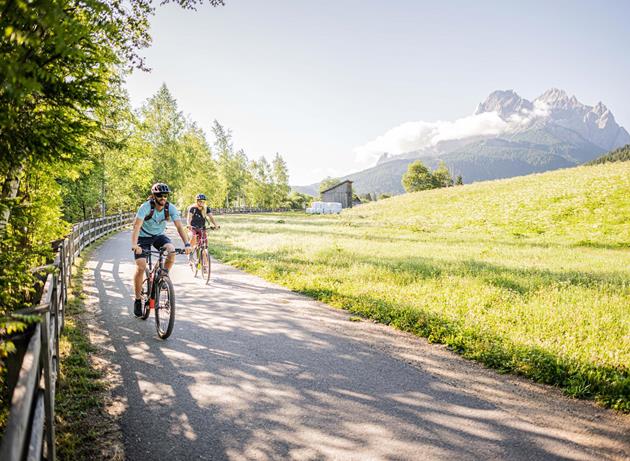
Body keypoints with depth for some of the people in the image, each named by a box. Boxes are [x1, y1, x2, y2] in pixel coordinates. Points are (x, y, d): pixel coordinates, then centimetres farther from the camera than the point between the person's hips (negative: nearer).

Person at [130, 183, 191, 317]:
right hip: (143, 237, -3)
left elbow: (179, 226, -24)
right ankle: (138, 300, 1)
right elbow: (136, 226, -34)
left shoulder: (171, 208, -17)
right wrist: (134, 245, -49)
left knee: (172, 251, -28)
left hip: (159, 235, 3)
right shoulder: (145, 207, -25)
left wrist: (187, 244, -38)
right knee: (141, 267, -16)